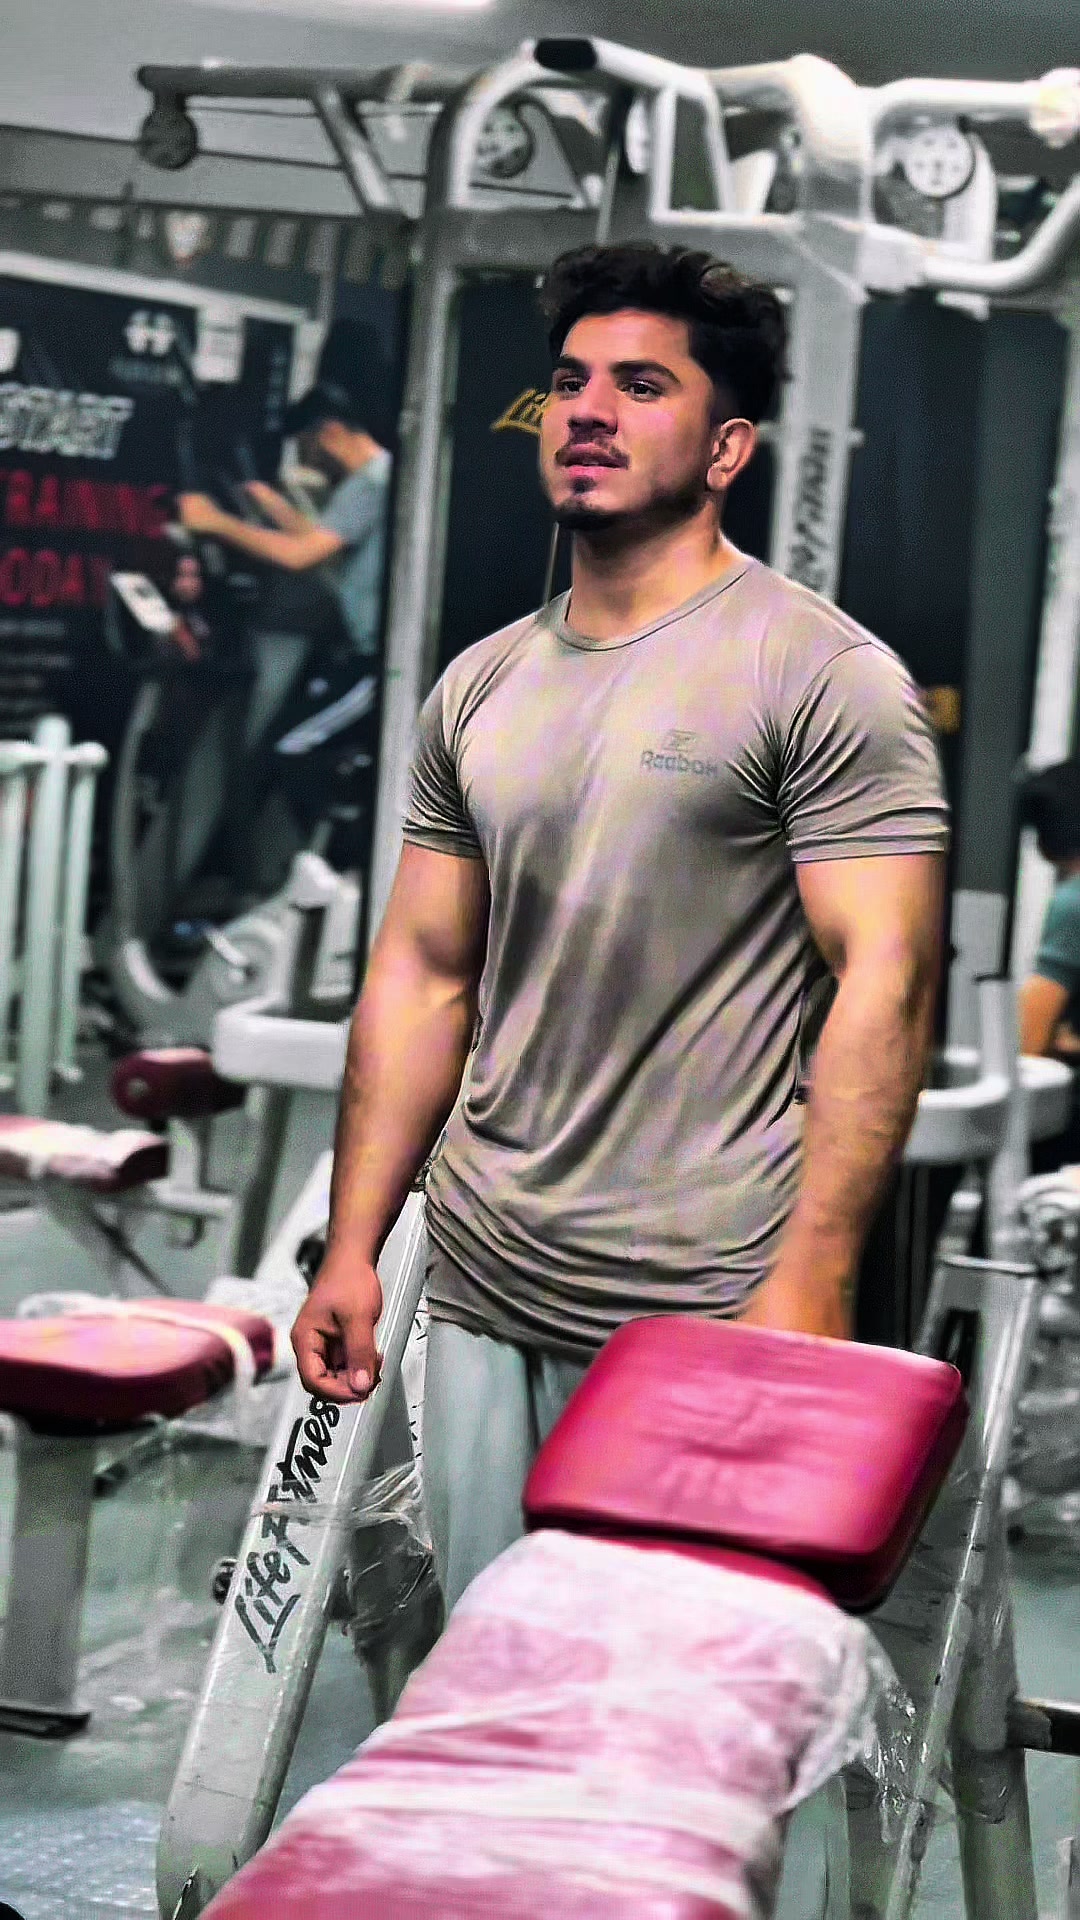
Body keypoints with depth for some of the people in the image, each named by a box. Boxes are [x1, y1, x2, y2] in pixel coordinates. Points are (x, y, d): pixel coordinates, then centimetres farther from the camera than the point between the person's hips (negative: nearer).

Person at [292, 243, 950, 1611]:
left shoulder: (824, 675, -6)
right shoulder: (477, 689, 13)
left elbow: (883, 985, -12)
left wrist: (808, 1284, -19)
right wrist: (352, 1245, 11)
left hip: (708, 1312, -6)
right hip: (483, 1295, 6)